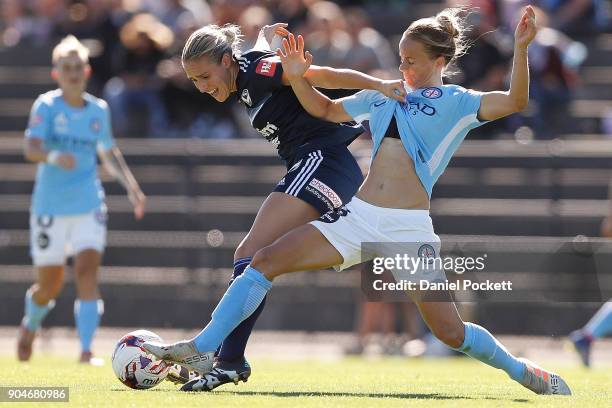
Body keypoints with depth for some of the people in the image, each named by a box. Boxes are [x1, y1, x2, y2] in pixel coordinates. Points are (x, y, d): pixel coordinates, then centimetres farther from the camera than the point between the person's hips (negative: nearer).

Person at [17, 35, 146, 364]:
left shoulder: (99, 110, 7)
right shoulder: (46, 106, -7)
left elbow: (109, 154, 23)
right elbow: (30, 149, -22)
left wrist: (131, 185, 10)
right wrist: (53, 157, -43)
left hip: (89, 206, 2)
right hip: (50, 208, -2)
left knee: (88, 273, -16)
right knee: (50, 286, 7)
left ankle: (86, 351, -20)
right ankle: (30, 326, 40)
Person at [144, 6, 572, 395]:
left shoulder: (456, 103, 3)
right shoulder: (382, 97, 18)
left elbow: (514, 102, -12)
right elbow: (326, 109, 31)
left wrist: (521, 48, -23)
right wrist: (298, 78, 15)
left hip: (410, 228, -5)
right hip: (359, 216, 5)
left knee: (450, 331, -8)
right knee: (266, 261, -7)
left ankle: (521, 370, 18)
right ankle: (202, 348, -6)